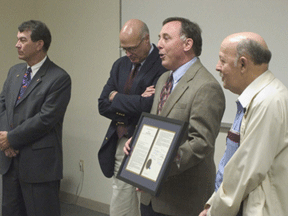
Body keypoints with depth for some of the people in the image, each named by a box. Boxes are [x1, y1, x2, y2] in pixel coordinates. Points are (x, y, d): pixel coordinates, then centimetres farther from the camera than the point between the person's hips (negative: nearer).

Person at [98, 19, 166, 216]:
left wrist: (116, 98, -8)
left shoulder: (163, 66, -13)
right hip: (120, 145, 7)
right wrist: (134, 103, -11)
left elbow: (149, 106, -24)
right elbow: (103, 105, 6)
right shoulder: (120, 65, 11)